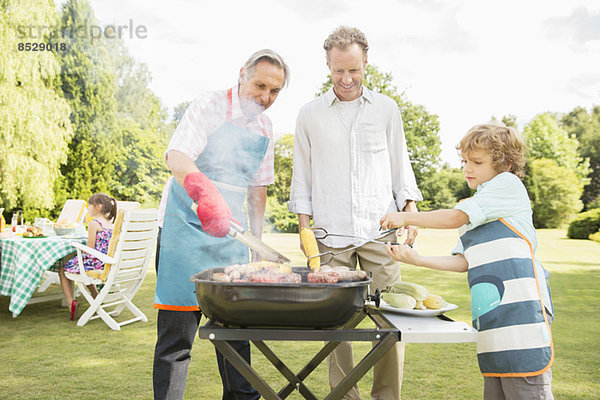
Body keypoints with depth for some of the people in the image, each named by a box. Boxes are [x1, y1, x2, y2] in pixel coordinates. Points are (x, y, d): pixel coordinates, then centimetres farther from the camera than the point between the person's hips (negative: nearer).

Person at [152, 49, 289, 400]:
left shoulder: (265, 128, 11)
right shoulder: (210, 106, -9)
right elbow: (177, 156, -24)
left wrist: (257, 241, 14)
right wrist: (204, 191, -45)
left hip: (230, 228, 6)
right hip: (187, 225, -6)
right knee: (178, 330, -3)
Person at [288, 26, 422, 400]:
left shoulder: (386, 108, 11)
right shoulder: (310, 114, 10)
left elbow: (401, 166, 16)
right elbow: (302, 175, 12)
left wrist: (411, 210, 5)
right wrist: (304, 224, 5)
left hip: (380, 229, 1)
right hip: (330, 232, 0)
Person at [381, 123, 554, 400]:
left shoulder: (508, 183, 0)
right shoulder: (474, 214, 24)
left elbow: (455, 217, -7)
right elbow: (462, 262, 15)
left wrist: (407, 218, 1)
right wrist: (417, 259, 4)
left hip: (520, 306, -8)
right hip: (490, 315, 8)